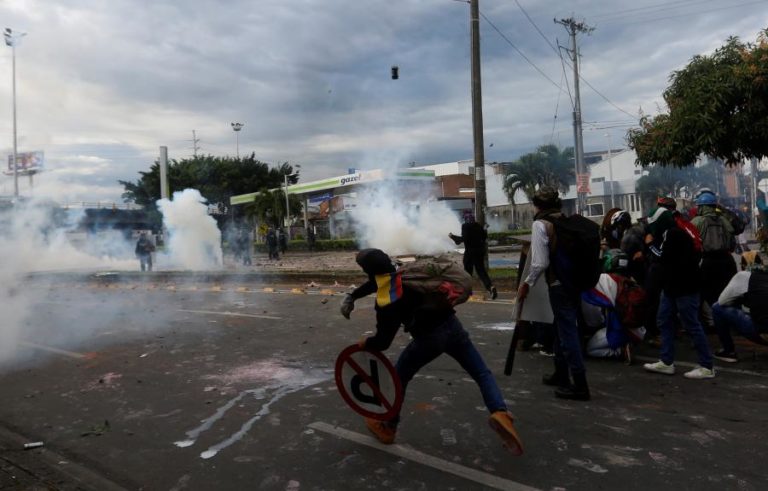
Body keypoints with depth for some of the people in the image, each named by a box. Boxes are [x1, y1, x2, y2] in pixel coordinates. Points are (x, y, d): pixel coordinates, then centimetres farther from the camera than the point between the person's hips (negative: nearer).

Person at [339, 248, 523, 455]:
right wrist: (351, 296, 26)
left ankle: (388, 427, 33)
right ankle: (500, 413, -13)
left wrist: (366, 343, 15)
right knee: (482, 374, 12)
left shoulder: (386, 304, -10)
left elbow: (383, 342, -5)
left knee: (398, 378, 20)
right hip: (452, 326, 4)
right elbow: (375, 281, 26)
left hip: (428, 339, -4)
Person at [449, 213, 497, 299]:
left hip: (470, 251, -5)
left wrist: (453, 237, -6)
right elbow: (485, 236, 9)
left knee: (467, 270, 10)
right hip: (480, 250, 5)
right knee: (481, 270, 5)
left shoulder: (465, 226, -9)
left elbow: (464, 238, -16)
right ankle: (491, 286, -16)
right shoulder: (478, 226, 8)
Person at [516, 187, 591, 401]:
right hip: (576, 282, 8)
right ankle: (561, 374, 34)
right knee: (563, 328, 20)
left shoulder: (540, 224, -10)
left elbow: (540, 263, -15)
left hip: (559, 285, -7)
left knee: (567, 332, -2)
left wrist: (527, 283, -2)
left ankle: (580, 385, 0)